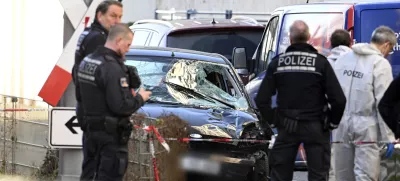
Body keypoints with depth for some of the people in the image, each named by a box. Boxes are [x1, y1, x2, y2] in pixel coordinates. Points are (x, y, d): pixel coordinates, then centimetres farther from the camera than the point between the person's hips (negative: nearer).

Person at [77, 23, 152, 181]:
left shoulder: (86, 61, 8)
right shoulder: (113, 69, -22)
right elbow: (121, 106, -25)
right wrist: (139, 98, -6)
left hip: (91, 129, 9)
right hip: (111, 133, -9)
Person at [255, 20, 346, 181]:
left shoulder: (277, 62, -1)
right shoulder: (320, 62, -8)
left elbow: (262, 99, -2)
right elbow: (338, 99, -13)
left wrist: (272, 121, 10)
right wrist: (332, 123, 2)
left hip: (286, 127, 2)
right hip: (315, 128, -2)